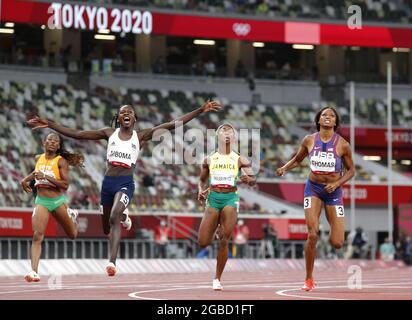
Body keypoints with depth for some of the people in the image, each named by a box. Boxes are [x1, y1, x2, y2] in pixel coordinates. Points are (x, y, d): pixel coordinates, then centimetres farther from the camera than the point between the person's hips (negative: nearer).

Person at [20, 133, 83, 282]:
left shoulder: (61, 161, -6)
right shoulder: (38, 158, 8)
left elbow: (65, 185, -15)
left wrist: (46, 176, -24)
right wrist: (26, 180, 15)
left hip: (58, 201, -2)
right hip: (41, 202, 2)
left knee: (72, 235, 18)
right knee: (37, 235, -20)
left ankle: (71, 215, 52)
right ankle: (34, 271, -25)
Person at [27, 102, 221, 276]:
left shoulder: (140, 136, 6)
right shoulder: (110, 133, 10)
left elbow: (173, 125, 0)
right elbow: (76, 134, 9)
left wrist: (201, 110, -5)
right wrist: (49, 124, 4)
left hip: (125, 183, -3)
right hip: (108, 181, 3)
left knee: (114, 218, -29)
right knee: (107, 229, 14)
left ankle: (112, 262, -30)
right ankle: (123, 216, 51)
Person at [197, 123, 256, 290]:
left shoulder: (240, 160, 4)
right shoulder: (209, 159, 9)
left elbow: (253, 179, -2)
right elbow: (202, 180, 21)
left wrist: (248, 179, -26)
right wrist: (201, 191, 0)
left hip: (231, 198, -2)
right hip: (213, 198, 2)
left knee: (224, 242, -9)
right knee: (203, 243, -5)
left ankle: (217, 279, 3)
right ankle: (216, 231, 32)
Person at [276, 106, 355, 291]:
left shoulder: (342, 145, -8)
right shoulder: (309, 140, -2)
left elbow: (351, 170, 2)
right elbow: (297, 159, 13)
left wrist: (337, 183, -13)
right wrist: (284, 168, -6)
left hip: (333, 191, 0)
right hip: (313, 188, 0)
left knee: (337, 243, -5)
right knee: (312, 235, -16)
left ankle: (333, 233, 36)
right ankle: (309, 280, -2)